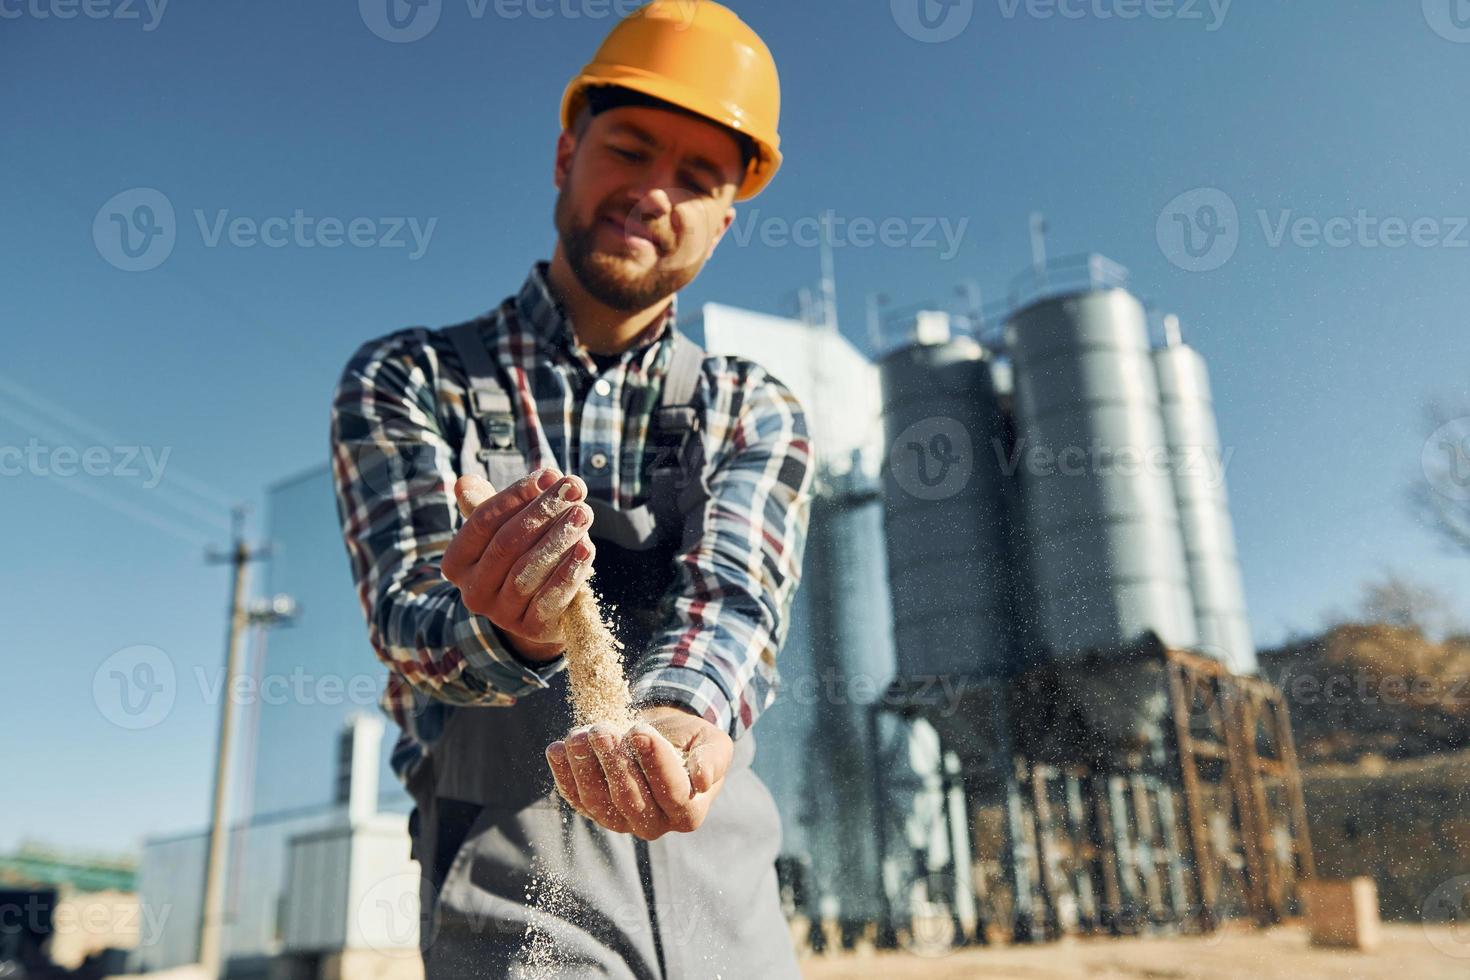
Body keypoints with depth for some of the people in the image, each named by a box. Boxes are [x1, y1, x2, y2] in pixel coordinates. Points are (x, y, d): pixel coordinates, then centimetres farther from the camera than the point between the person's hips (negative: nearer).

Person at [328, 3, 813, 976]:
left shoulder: (758, 411, 6)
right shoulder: (407, 380, 2)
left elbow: (731, 593, -12)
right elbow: (408, 613, -11)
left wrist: (678, 712, -33)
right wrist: (500, 630, -33)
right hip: (510, 881, -2)